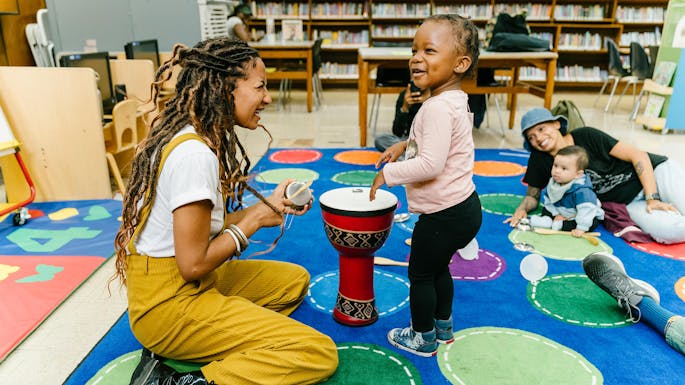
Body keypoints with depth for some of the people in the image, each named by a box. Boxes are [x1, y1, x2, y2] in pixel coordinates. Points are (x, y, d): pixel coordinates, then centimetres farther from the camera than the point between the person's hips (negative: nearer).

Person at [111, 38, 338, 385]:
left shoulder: (200, 137, 6)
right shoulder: (194, 153, -24)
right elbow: (193, 263, -21)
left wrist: (269, 206, 4)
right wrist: (255, 219, -10)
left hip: (191, 284, 10)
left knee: (295, 280, 20)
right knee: (319, 354, -11)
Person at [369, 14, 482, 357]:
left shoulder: (438, 107, -26)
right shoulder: (454, 99, 6)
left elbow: (431, 164, -33)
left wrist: (388, 174, -21)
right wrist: (405, 145, 13)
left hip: (444, 214, -10)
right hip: (462, 206, 10)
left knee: (420, 274, 10)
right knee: (438, 268, 26)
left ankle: (423, 339, 30)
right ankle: (443, 327, 45)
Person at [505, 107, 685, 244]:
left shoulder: (586, 136, -15)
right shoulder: (539, 161, -6)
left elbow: (639, 156, -12)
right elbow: (532, 196, 5)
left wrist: (652, 197, -19)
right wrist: (522, 209, -18)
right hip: (630, 203, 2)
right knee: (670, 232, -26)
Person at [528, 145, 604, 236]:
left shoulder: (581, 190, -34)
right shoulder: (552, 183, -11)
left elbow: (586, 209, -37)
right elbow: (548, 202, -1)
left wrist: (581, 228, -39)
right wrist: (556, 214, -13)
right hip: (562, 214, 6)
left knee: (592, 223, -34)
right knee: (545, 210, 5)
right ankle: (546, 219, -24)